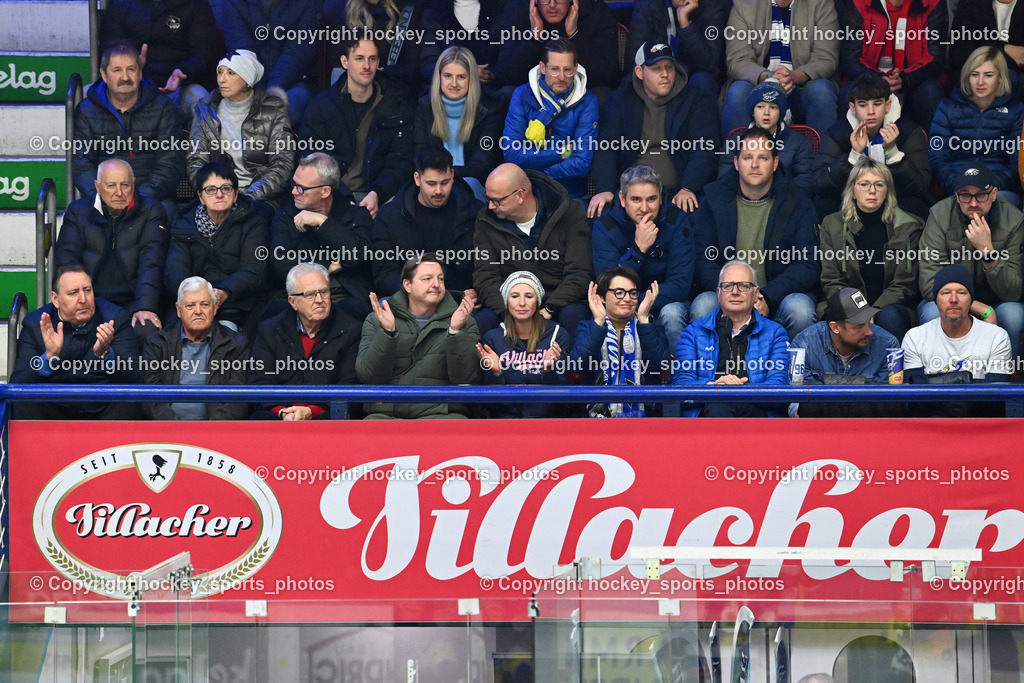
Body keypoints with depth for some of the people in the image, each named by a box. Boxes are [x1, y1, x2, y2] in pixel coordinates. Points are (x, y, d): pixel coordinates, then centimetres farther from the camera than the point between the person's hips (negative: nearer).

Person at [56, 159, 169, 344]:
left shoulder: (151, 212, 7)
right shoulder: (77, 211, 12)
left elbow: (151, 264, -6)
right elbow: (66, 263, 4)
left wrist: (144, 307, -22)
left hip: (131, 302, -1)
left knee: (146, 330, -34)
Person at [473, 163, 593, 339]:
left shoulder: (569, 213, -4)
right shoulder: (486, 220, 4)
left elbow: (579, 273, -10)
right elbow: (485, 276, -2)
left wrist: (549, 310, -25)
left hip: (558, 303, -1)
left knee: (574, 315, -36)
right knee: (483, 319, -32)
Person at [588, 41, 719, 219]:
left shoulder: (696, 101, 9)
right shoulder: (620, 101, 13)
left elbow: (704, 150, -2)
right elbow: (606, 149, 4)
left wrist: (688, 189, -20)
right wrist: (605, 189, -15)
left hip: (677, 196, -1)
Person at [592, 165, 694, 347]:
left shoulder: (676, 221, -13)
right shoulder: (605, 226, -13)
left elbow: (680, 285, -19)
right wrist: (638, 249, -31)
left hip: (668, 302, 0)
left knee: (671, 313, -33)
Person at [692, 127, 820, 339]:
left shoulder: (797, 204, 3)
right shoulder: (714, 200, 6)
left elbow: (808, 266, -5)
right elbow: (702, 262, -1)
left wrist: (768, 298, -21)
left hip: (778, 297, 0)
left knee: (799, 309, -33)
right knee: (702, 306, -32)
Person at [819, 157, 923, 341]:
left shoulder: (908, 227, 4)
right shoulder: (832, 225, 8)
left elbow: (904, 284, -1)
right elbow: (831, 282, 4)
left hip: (890, 306, 0)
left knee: (889, 316, -35)